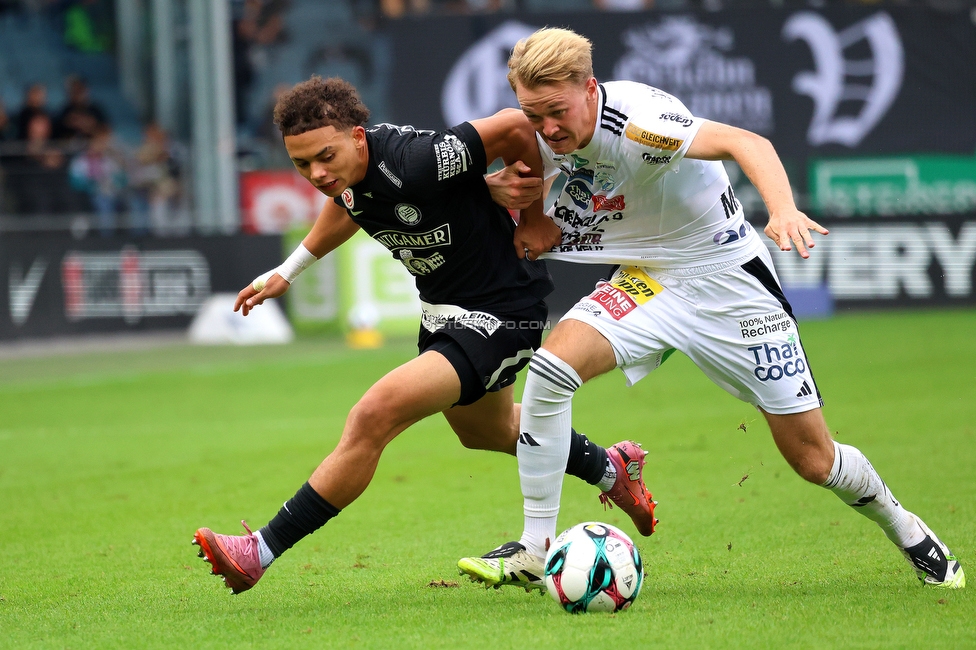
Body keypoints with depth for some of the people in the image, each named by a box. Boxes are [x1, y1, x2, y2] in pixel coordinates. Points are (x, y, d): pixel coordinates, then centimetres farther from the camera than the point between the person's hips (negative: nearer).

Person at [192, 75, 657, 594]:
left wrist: (537, 216, -18)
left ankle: (261, 553, -16)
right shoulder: (346, 170, -11)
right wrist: (289, 269, 18)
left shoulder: (413, 163, -35)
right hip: (443, 309, 10)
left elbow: (516, 126, -31)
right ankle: (609, 470, 57)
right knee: (485, 430, 32)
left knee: (374, 417, -23)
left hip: (499, 316, -10)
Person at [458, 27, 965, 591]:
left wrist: (784, 211, -58)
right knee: (551, 364, -23)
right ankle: (537, 548, -13)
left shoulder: (634, 120, -29)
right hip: (646, 282, 5)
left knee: (813, 459, 0)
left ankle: (902, 527, 32)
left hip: (726, 277, -5)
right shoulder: (542, 138, -9)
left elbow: (744, 142, -40)